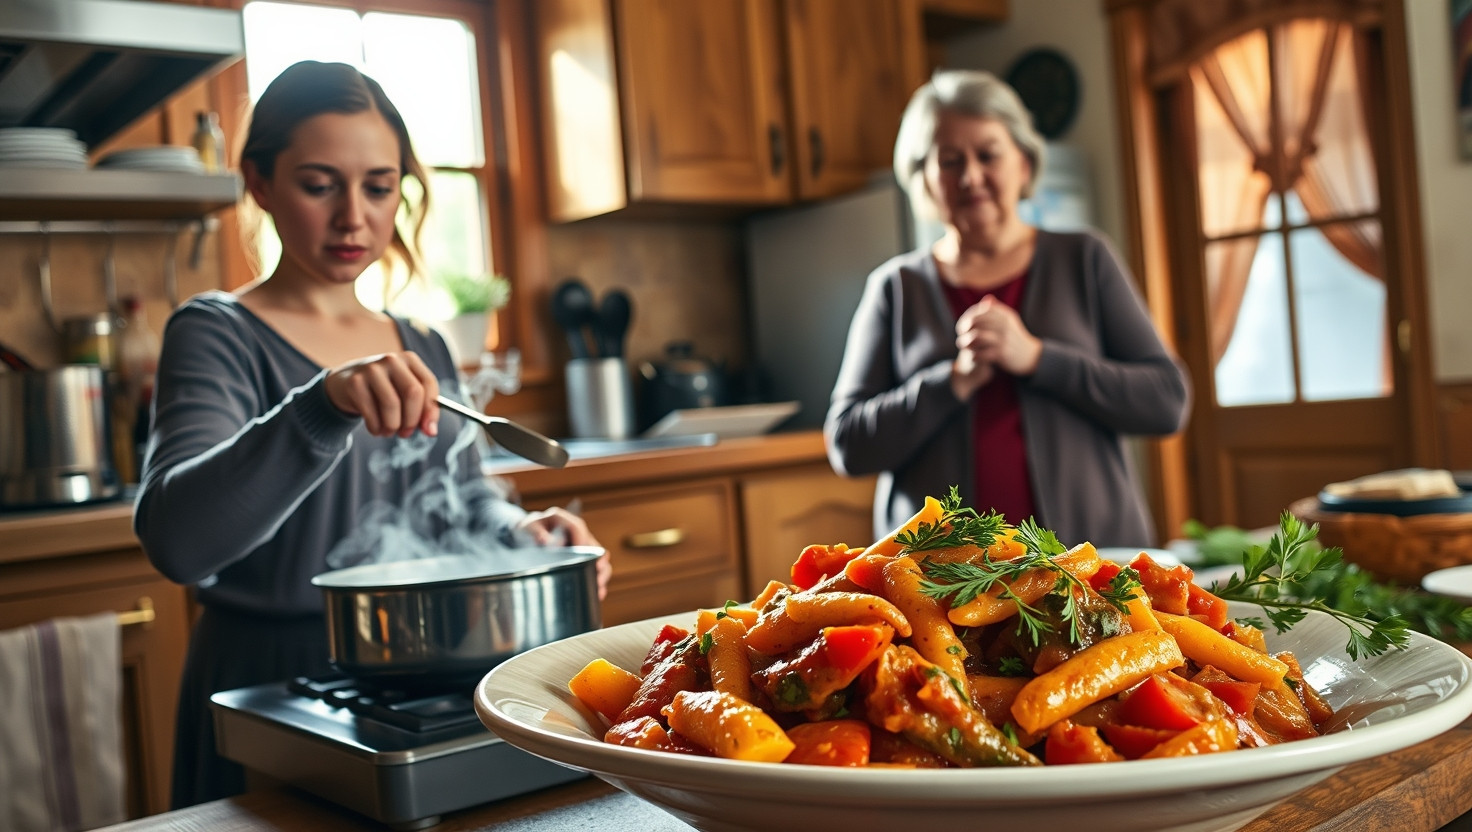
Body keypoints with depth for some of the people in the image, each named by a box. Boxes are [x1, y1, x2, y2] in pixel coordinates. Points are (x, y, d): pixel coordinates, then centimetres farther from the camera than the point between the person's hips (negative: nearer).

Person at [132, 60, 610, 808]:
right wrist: (324, 405, -41)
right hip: (275, 691, -5)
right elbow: (175, 539, -26)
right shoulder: (218, 336, -11)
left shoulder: (424, 350, 7)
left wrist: (520, 531, -7)